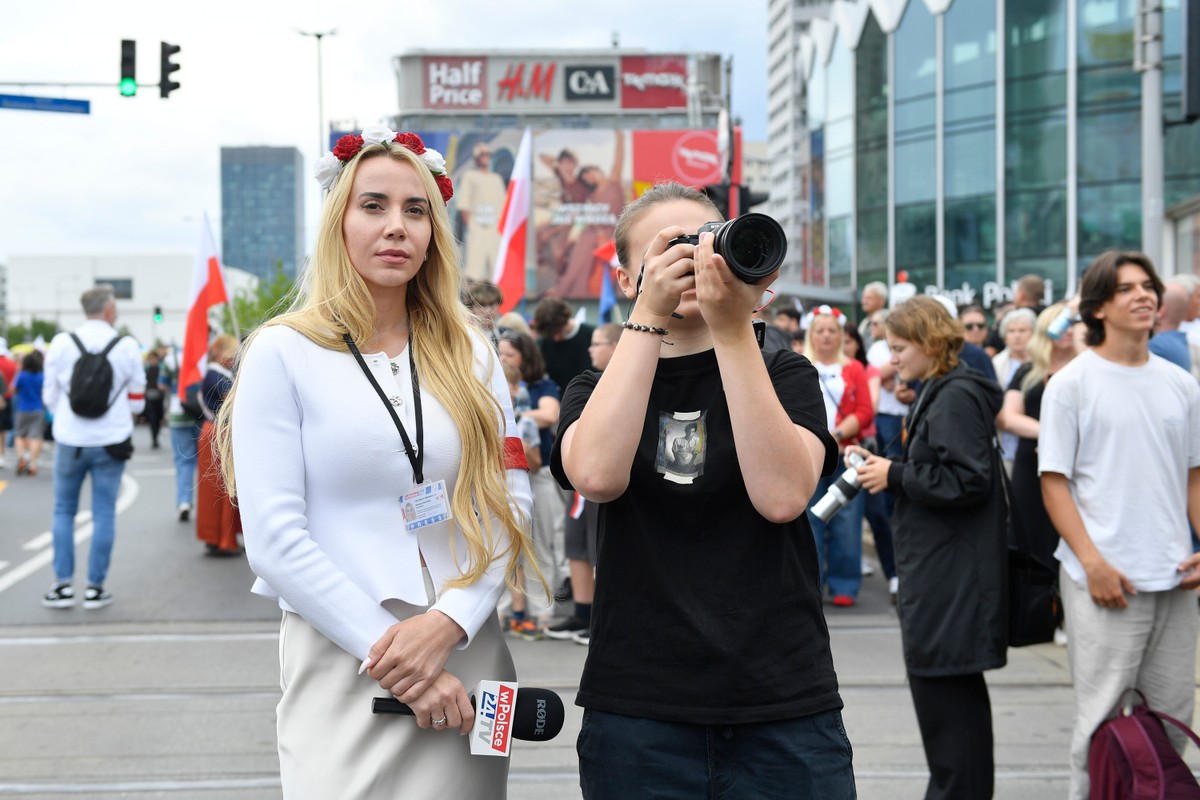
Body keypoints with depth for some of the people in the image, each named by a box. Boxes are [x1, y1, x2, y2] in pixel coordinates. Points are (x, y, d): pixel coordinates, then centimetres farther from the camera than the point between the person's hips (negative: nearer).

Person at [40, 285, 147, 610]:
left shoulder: (61, 343, -5)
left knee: (64, 511, 12)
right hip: (111, 442, 0)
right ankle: (95, 588, 8)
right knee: (104, 514, 6)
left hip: (70, 440, 1)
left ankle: (63, 585, 10)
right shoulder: (128, 347, -6)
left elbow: (50, 397, 3)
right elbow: (137, 402, 1)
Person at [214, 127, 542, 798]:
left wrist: (445, 624, -13)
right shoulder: (283, 352, -2)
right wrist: (388, 652, -14)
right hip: (342, 663, -3)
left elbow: (510, 504, 2)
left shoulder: (470, 354, 9)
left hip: (469, 654, 3)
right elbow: (275, 540, -9)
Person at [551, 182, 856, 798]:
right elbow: (596, 475, -16)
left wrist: (733, 329, -17)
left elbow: (782, 495, -15)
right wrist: (649, 316, -16)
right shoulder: (598, 389, 8)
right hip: (637, 711, 1)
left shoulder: (783, 376, 6)